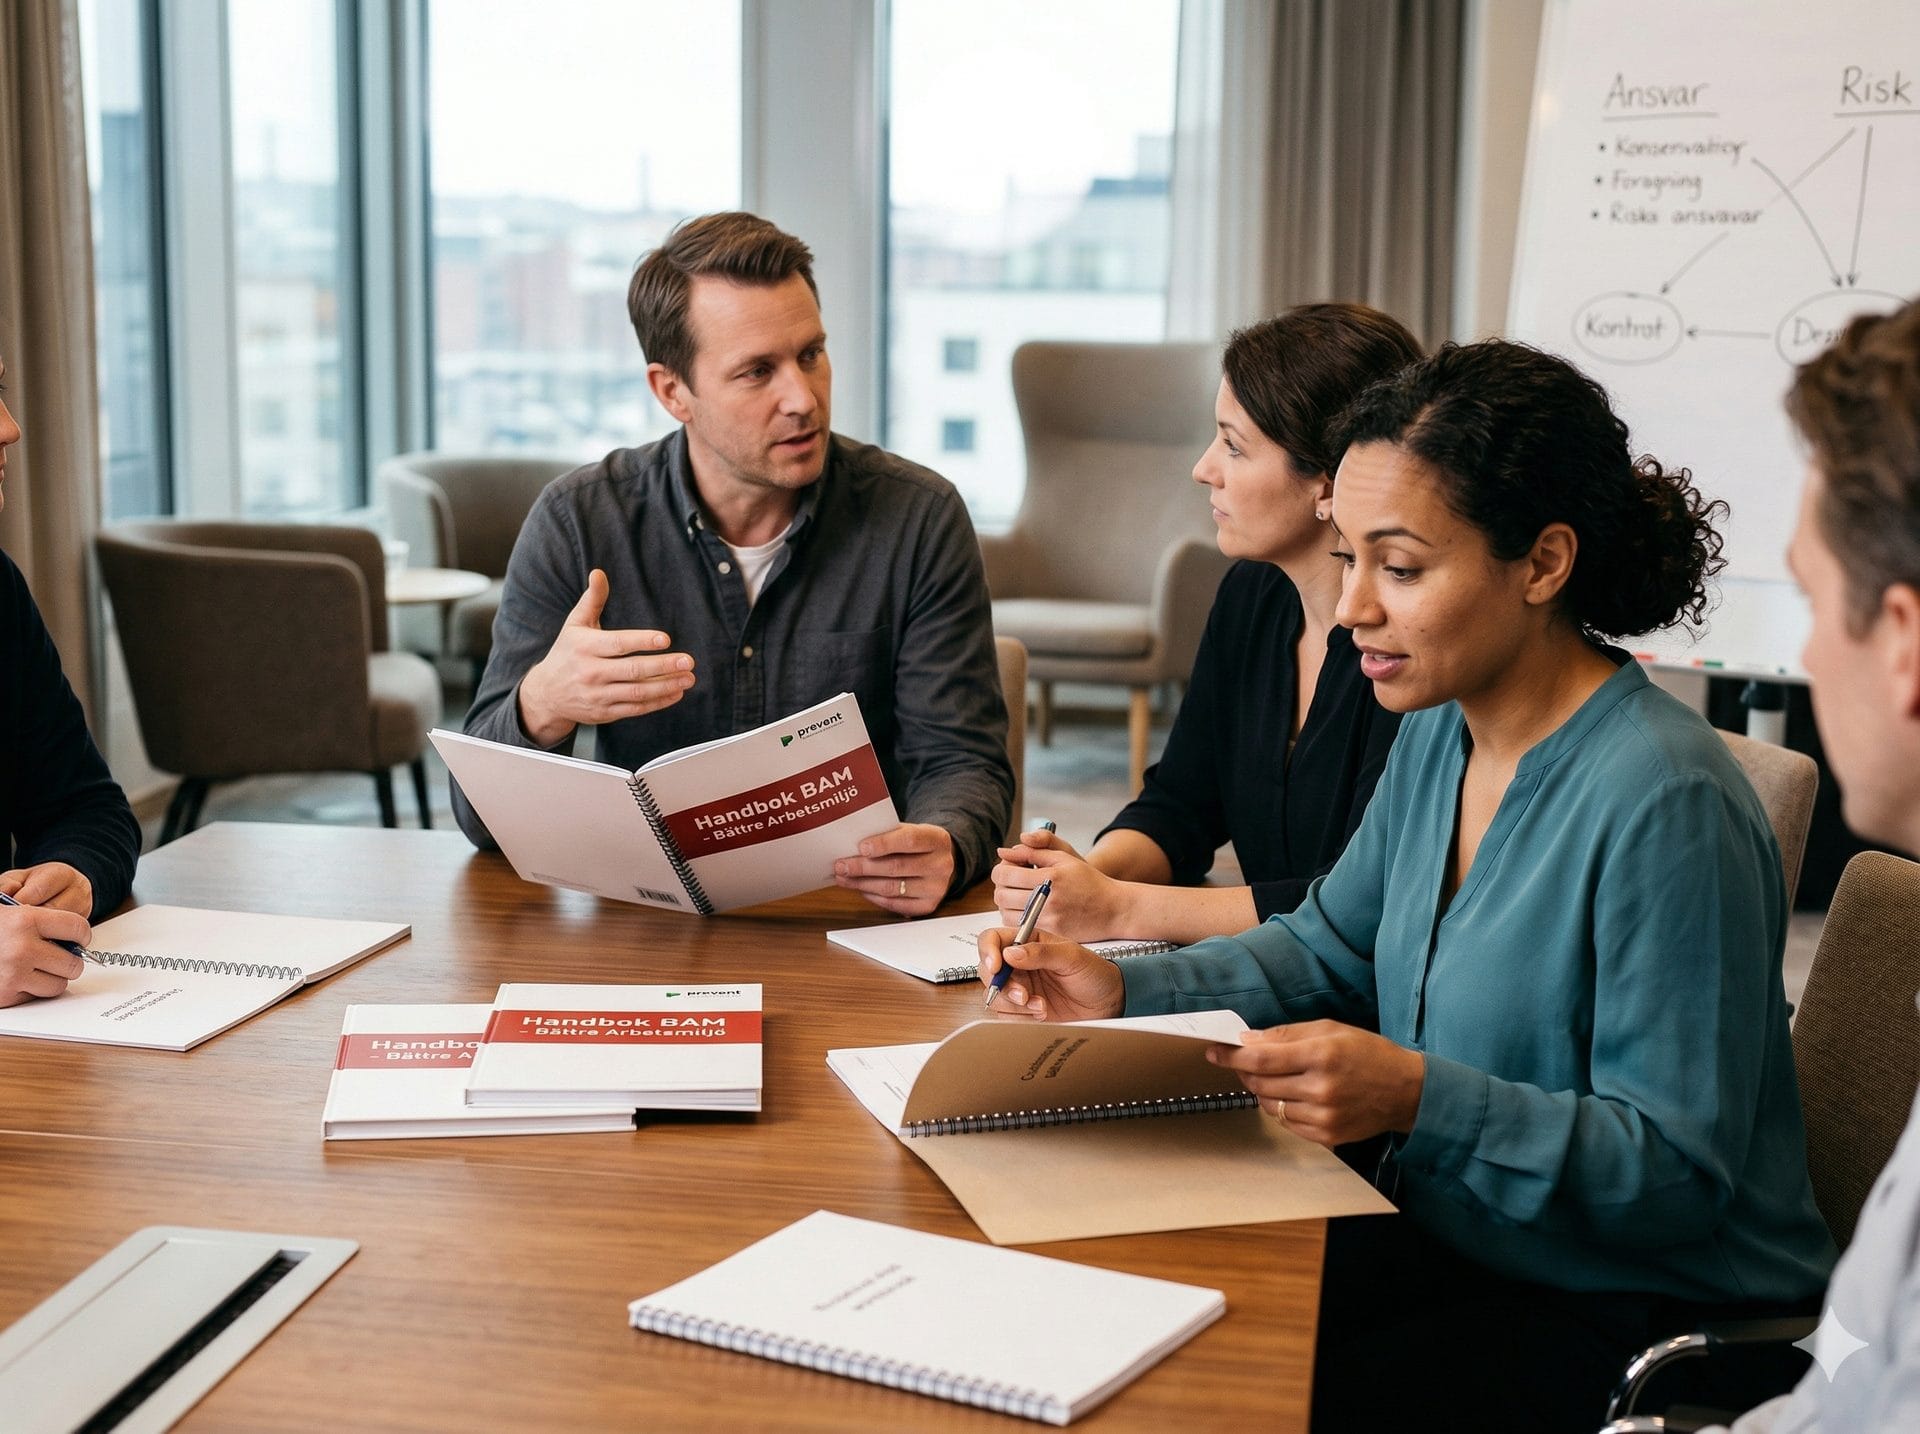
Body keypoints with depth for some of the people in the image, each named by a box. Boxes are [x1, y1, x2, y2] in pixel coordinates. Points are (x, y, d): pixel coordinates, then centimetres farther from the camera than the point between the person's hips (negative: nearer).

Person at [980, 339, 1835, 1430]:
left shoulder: (1663, 804, -24)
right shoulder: (1441, 734, 2)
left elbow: (1680, 1169, -23)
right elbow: (1329, 952, 16)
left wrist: (1421, 1099, -34)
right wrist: (1126, 994, 1)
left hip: (1645, 1326, -7)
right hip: (1454, 1246, 8)